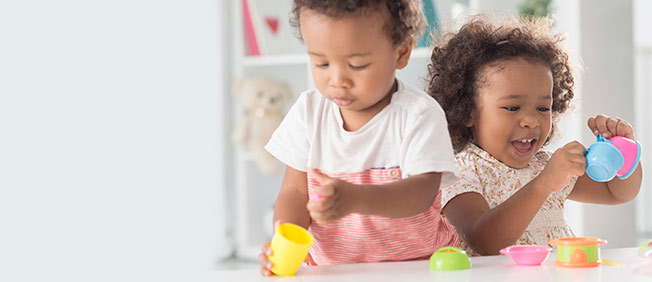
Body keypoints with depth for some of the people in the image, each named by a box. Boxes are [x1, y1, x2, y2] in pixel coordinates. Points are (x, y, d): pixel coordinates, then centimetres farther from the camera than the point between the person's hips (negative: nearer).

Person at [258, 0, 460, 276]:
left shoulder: (420, 114, -8)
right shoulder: (309, 111, 4)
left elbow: (422, 192, -20)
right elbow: (295, 190, 2)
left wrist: (355, 198, -38)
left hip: (413, 262, -3)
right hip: (328, 270, 3)